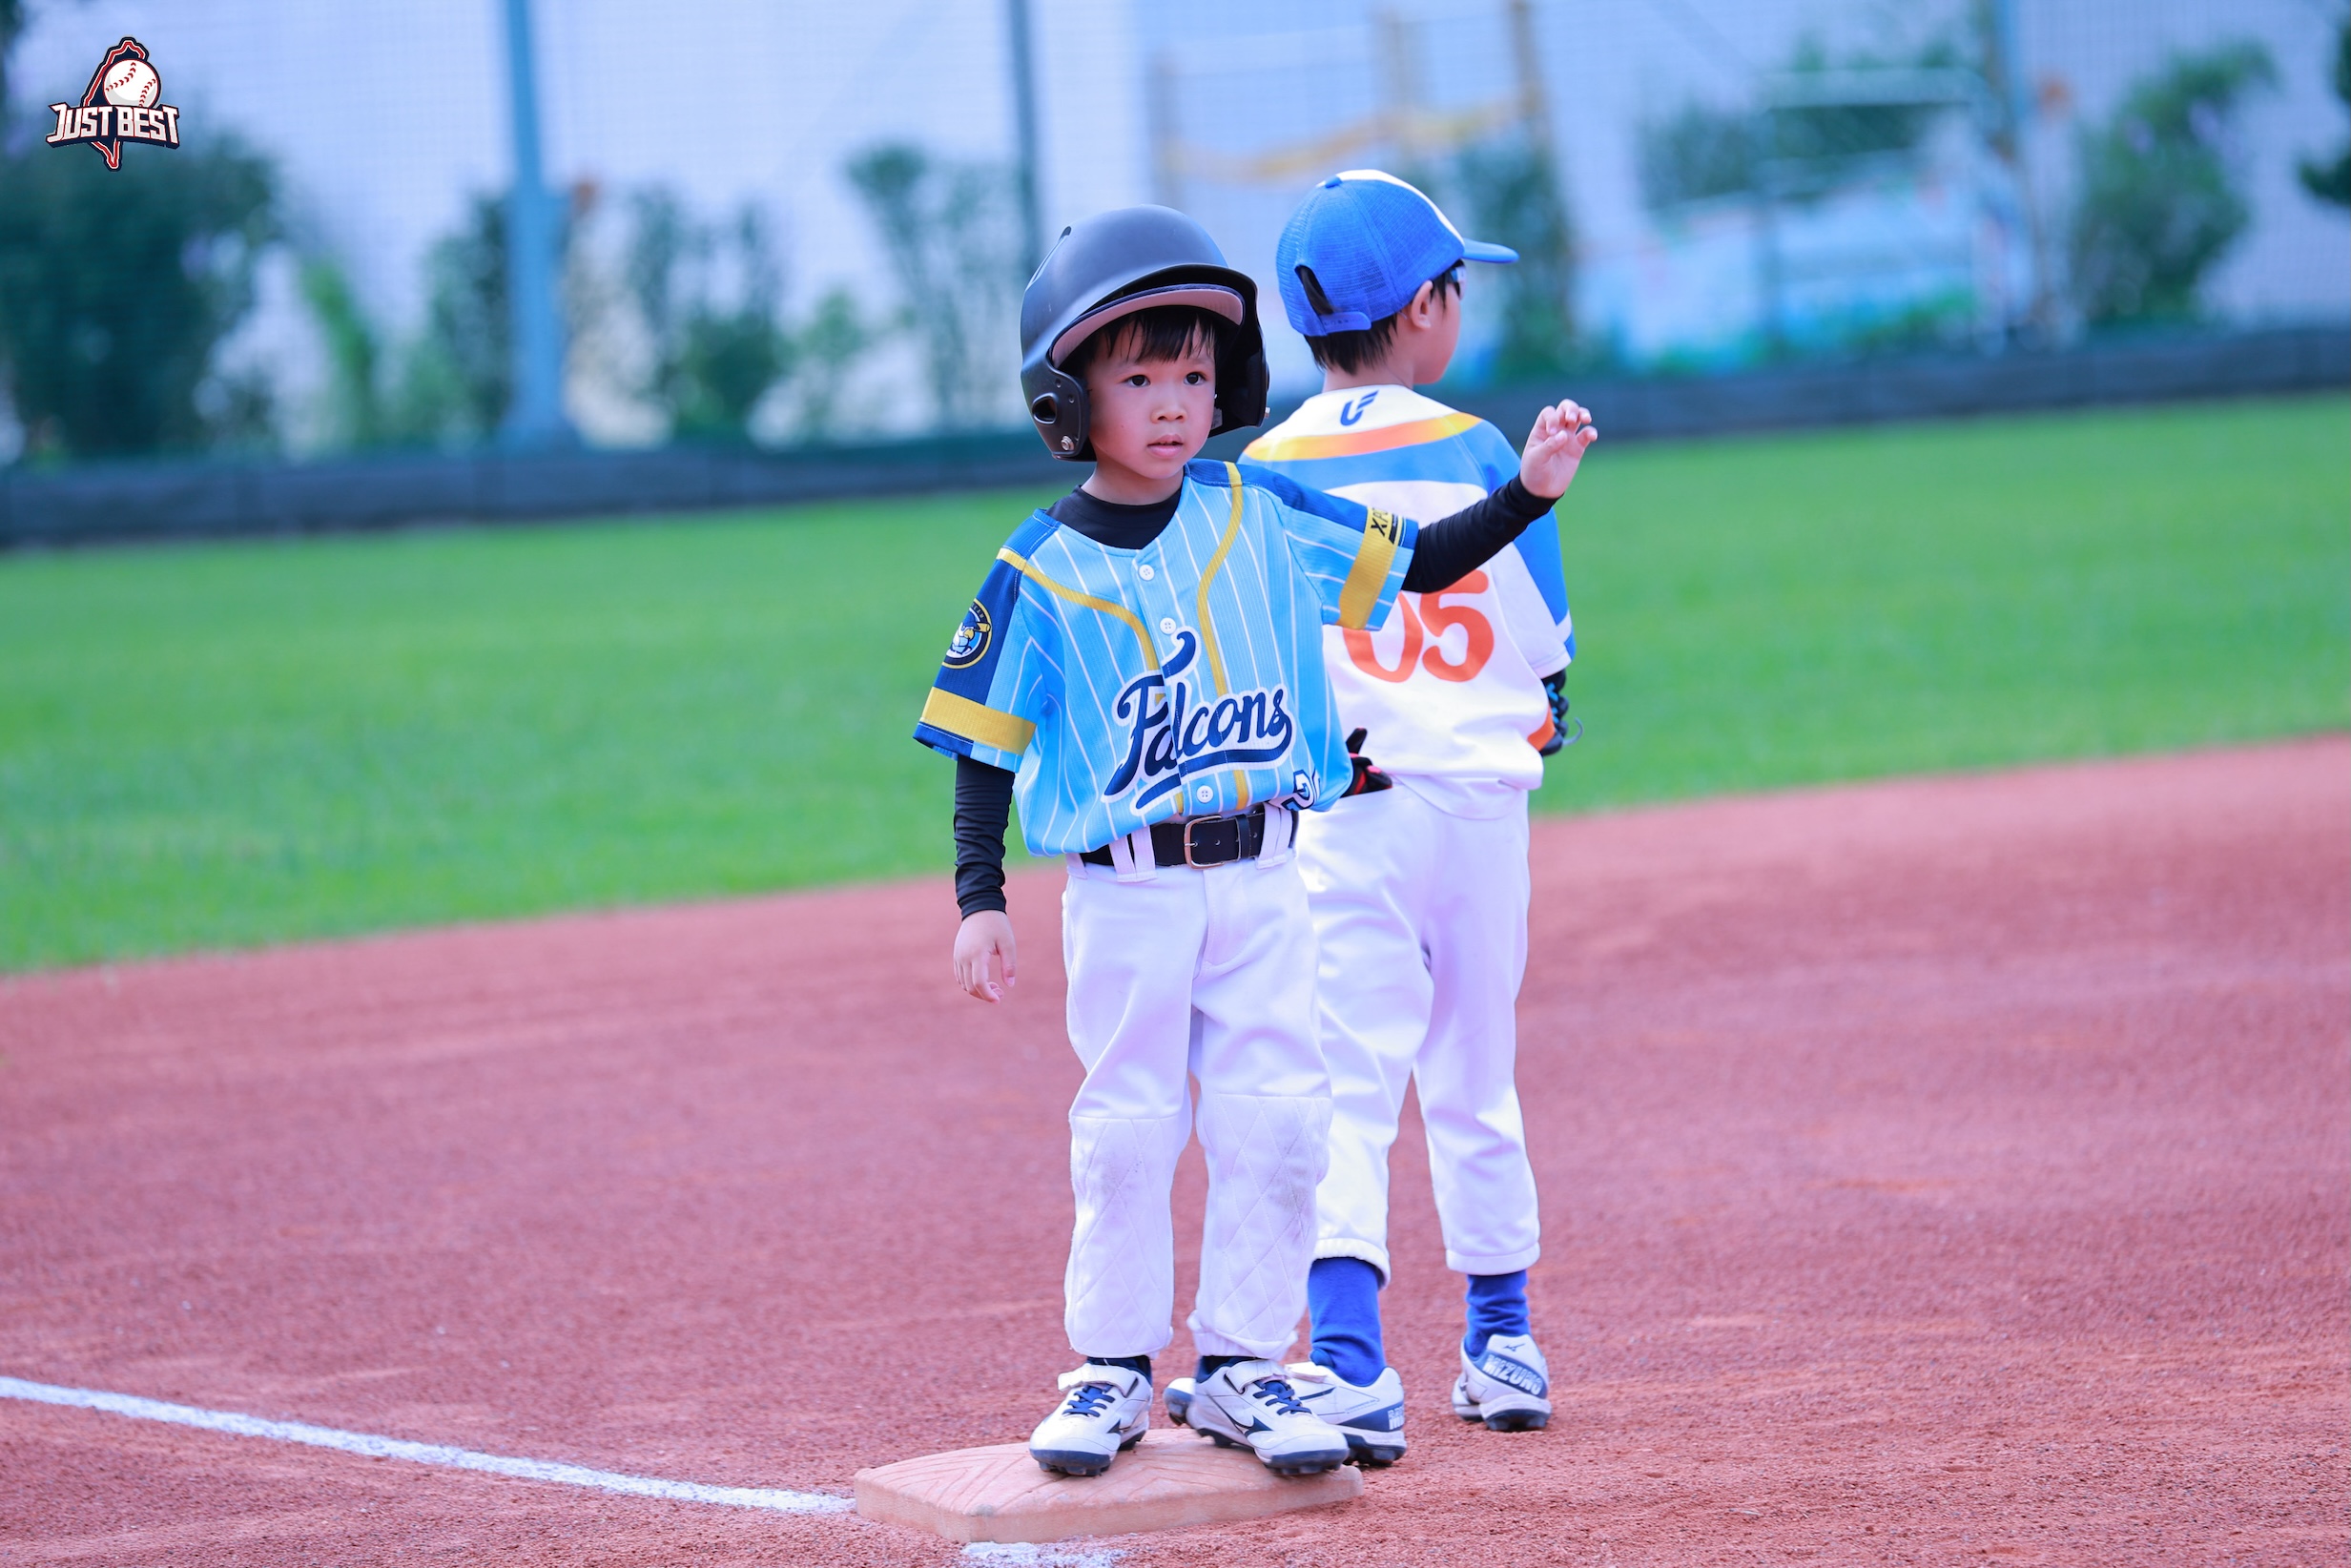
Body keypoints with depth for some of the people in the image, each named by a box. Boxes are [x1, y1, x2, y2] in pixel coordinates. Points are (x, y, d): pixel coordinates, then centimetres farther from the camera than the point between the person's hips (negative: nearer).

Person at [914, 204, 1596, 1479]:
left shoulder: (1262, 518, 3)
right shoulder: (1039, 573, -4)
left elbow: (1422, 562, 6)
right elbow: (988, 740, -1)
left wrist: (1531, 491, -8)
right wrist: (979, 898, -7)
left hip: (1262, 880, 2)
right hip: (1125, 893, -2)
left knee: (1275, 1123, 1)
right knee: (1126, 1128, 3)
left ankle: (1241, 1367, 12)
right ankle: (1113, 1370, 16)